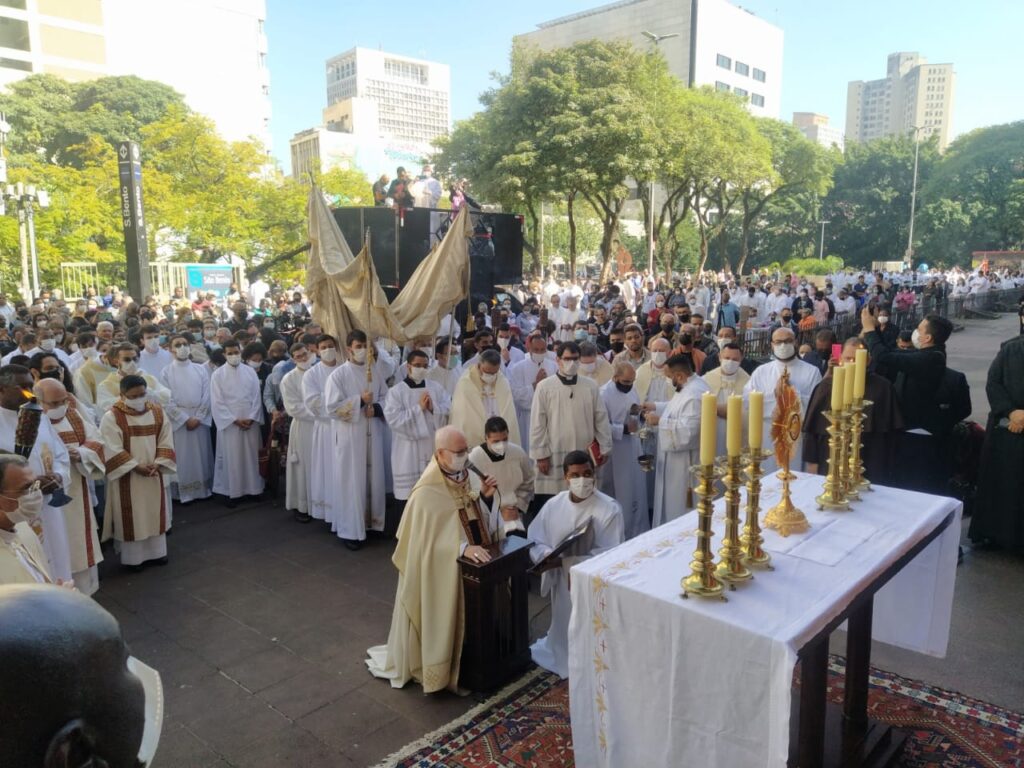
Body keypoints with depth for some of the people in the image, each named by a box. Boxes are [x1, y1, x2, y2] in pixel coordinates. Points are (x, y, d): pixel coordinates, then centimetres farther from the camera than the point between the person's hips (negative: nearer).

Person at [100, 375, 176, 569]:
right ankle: (133, 556, 16)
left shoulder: (158, 412, 1)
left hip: (154, 474, 4)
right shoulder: (111, 418, -12)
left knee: (155, 513, 13)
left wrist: (157, 464, -12)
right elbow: (113, 451, -15)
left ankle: (156, 551, 26)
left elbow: (165, 442, 2)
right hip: (127, 476, -4)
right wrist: (136, 466, -19)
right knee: (130, 516, 4)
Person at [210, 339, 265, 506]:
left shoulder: (250, 372, 4)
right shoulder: (217, 375, -2)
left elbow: (256, 397, 4)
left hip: (250, 422, 2)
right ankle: (233, 492, 10)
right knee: (232, 458, 2)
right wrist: (235, 420, -12)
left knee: (252, 456, 8)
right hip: (229, 423, -2)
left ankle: (254, 488, 17)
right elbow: (217, 403, -6)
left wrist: (251, 418, -8)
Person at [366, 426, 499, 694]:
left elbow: (479, 521, 8)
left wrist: (485, 498, -10)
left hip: (469, 565, 7)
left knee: (462, 621, 19)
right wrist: (463, 548, -35)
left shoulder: (463, 478, 0)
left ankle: (453, 665, 39)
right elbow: (429, 539, -26)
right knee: (437, 622, 6)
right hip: (438, 572, -7)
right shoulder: (427, 493, -23)